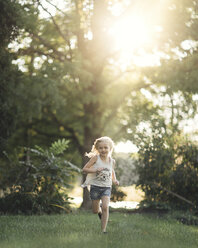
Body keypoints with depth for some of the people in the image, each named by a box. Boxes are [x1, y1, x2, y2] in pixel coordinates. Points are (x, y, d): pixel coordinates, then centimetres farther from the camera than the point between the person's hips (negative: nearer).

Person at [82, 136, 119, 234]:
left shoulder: (112, 161, 3)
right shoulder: (95, 158, -8)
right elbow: (84, 169, -9)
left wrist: (115, 180, 5)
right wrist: (95, 170, -23)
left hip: (106, 187, 1)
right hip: (95, 186, -1)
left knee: (105, 207, -19)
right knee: (95, 211, 8)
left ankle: (103, 230, -12)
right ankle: (100, 211, 47)